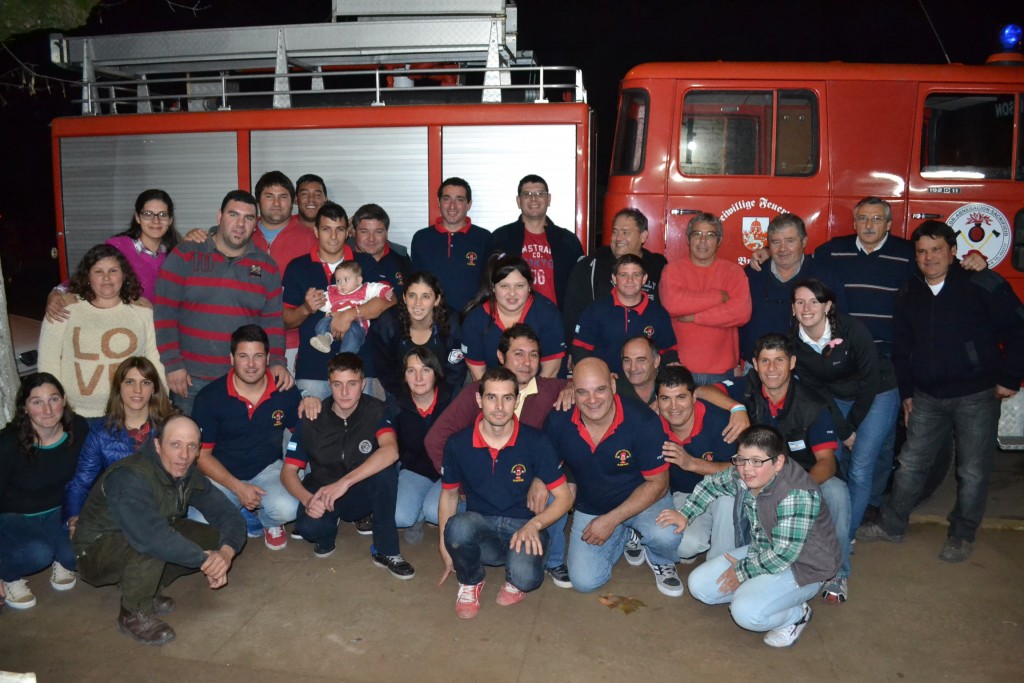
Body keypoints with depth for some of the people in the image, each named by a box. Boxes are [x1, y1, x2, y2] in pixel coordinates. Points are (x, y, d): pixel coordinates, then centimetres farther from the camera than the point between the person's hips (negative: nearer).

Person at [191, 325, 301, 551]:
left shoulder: (286, 392, -7)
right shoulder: (210, 397, -11)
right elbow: (202, 454, -6)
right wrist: (237, 487, -17)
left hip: (267, 469, 0)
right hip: (221, 474, 0)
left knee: (287, 508, -31)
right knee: (200, 519, -28)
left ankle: (270, 522, 10)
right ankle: (247, 520, 6)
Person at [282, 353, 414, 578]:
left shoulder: (374, 410, -15)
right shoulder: (312, 420, -12)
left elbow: (390, 451, -34)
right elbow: (288, 471, -9)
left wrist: (345, 482, -43)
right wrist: (307, 499, -30)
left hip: (363, 493, 0)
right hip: (322, 491, 0)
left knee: (386, 470, -33)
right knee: (309, 527, -34)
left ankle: (385, 551, -16)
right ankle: (329, 531, 6)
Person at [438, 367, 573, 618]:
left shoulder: (536, 442, -9)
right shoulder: (458, 444, -4)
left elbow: (564, 497, -3)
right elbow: (449, 494, 11)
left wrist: (534, 525, -20)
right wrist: (445, 544, 3)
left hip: (524, 529, -2)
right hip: (480, 527, 2)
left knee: (526, 577, -34)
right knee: (458, 526, -34)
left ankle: (515, 580, 8)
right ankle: (470, 582, 1)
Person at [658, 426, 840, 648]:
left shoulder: (796, 495, -33)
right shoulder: (742, 475, -10)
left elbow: (783, 555, -30)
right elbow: (712, 484, 13)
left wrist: (743, 571, -17)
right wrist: (684, 514, 9)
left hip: (802, 566, -7)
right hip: (761, 551, 8)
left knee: (747, 613, -28)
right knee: (698, 585, -1)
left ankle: (797, 615, 0)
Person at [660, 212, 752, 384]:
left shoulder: (733, 272, 4)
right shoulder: (673, 270, 3)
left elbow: (742, 312, -11)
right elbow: (672, 303, -17)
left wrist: (693, 317, -12)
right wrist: (719, 296, -11)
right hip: (681, 369, -1)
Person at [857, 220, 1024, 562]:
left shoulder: (982, 284, -8)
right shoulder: (908, 295, 7)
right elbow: (901, 348, 15)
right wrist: (906, 391, 14)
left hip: (977, 396, -4)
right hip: (928, 398, 4)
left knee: (973, 472, 5)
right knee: (911, 463, 11)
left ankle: (961, 537, 21)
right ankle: (891, 525, 24)